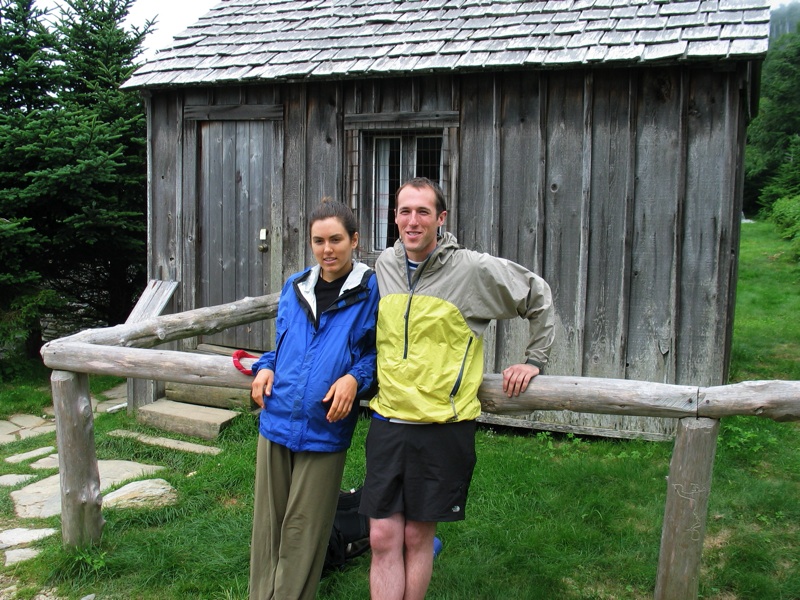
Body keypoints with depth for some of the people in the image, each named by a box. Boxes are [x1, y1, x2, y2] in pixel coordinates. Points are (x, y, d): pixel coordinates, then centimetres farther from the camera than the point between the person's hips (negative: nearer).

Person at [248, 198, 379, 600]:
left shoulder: (371, 290, -5)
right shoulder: (295, 287, 10)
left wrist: (355, 377, -16)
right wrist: (266, 367, 2)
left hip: (324, 429, -4)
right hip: (276, 420, 5)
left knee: (303, 530, 8)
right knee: (268, 522, 14)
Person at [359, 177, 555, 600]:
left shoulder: (474, 270, -8)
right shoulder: (384, 265, 6)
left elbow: (538, 296, 6)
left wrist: (534, 360, 5)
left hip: (442, 424, -3)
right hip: (387, 420, 4)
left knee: (418, 536, 8)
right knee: (383, 538, 5)